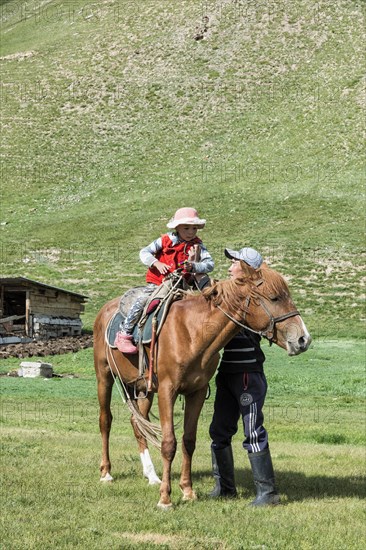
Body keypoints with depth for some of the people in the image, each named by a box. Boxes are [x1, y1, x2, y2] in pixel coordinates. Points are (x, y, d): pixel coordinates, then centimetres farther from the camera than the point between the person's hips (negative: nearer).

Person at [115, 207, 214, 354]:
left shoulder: (197, 246, 1)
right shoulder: (166, 241, -2)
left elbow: (210, 264, -11)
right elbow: (144, 252, -1)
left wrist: (193, 267, -29)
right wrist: (157, 263, -19)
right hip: (157, 283, -2)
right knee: (142, 302, -21)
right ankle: (124, 335, -14)